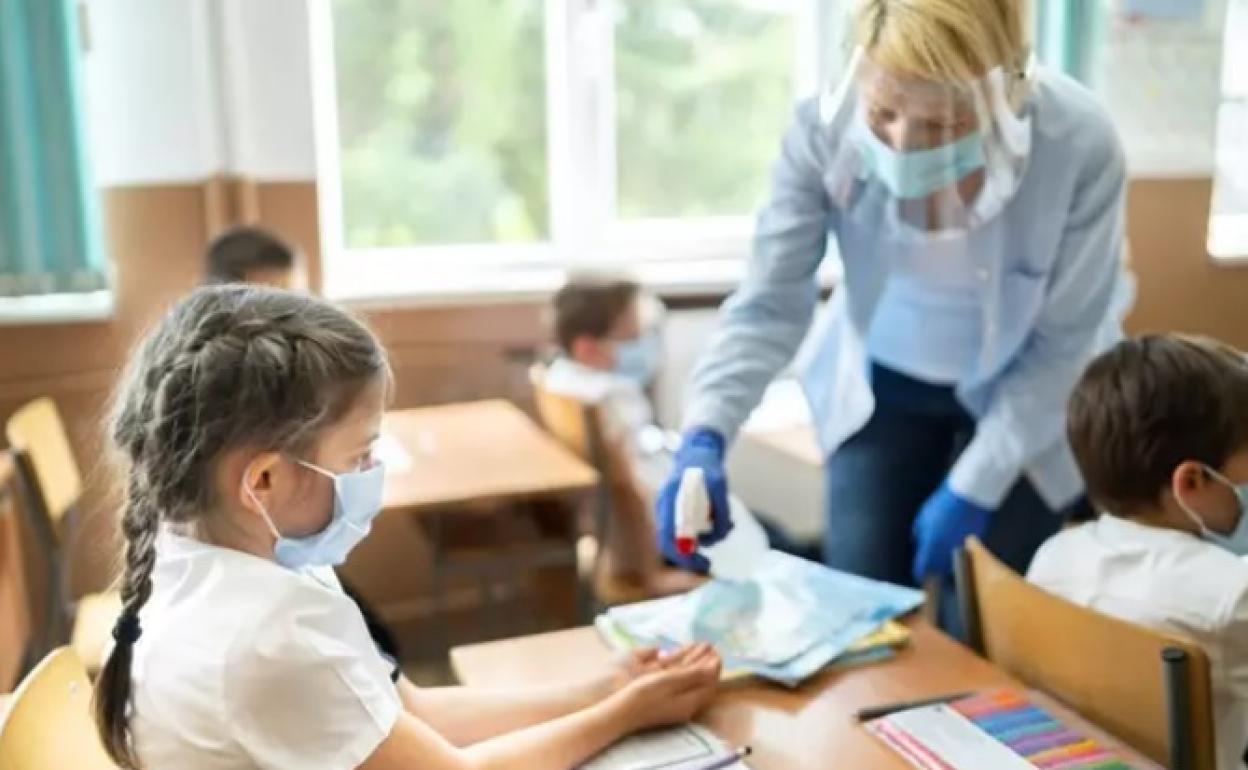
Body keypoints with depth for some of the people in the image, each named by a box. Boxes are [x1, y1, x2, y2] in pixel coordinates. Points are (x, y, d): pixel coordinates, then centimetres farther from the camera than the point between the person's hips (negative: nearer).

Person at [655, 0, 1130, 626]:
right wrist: (705, 435, -37)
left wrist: (975, 485, -19)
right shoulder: (824, 129, -28)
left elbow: (1061, 344, -18)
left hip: (1027, 398, -1)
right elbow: (768, 306, -22)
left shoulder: (1080, 146, -30)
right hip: (880, 386, 2)